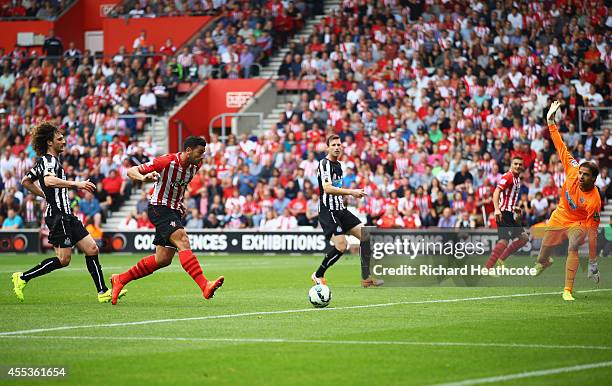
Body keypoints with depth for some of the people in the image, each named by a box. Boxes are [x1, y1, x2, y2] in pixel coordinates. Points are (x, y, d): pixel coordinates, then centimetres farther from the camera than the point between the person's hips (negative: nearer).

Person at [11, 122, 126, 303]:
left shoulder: (46, 161, 18)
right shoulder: (49, 161, -12)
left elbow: (26, 181, 28)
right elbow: (49, 180, -33)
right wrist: (76, 184, -34)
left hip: (66, 216, 10)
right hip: (58, 215, -10)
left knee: (92, 249, 4)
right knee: (63, 259, -9)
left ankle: (103, 292, 3)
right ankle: (22, 278, 0)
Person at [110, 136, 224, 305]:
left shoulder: (194, 167, 4)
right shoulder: (167, 161, -17)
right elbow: (130, 171, -15)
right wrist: (144, 178, -36)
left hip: (174, 211, 8)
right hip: (159, 208, -8)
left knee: (163, 259, 5)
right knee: (183, 241, -26)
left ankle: (120, 279, 20)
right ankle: (205, 286, -36)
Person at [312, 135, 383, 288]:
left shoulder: (338, 165, 17)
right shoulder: (324, 164, -11)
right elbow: (327, 188, -23)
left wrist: (353, 193, 15)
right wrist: (351, 192, -23)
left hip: (341, 210, 9)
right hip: (328, 211, -9)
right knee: (341, 246, -19)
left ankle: (366, 278, 3)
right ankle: (318, 275, 2)